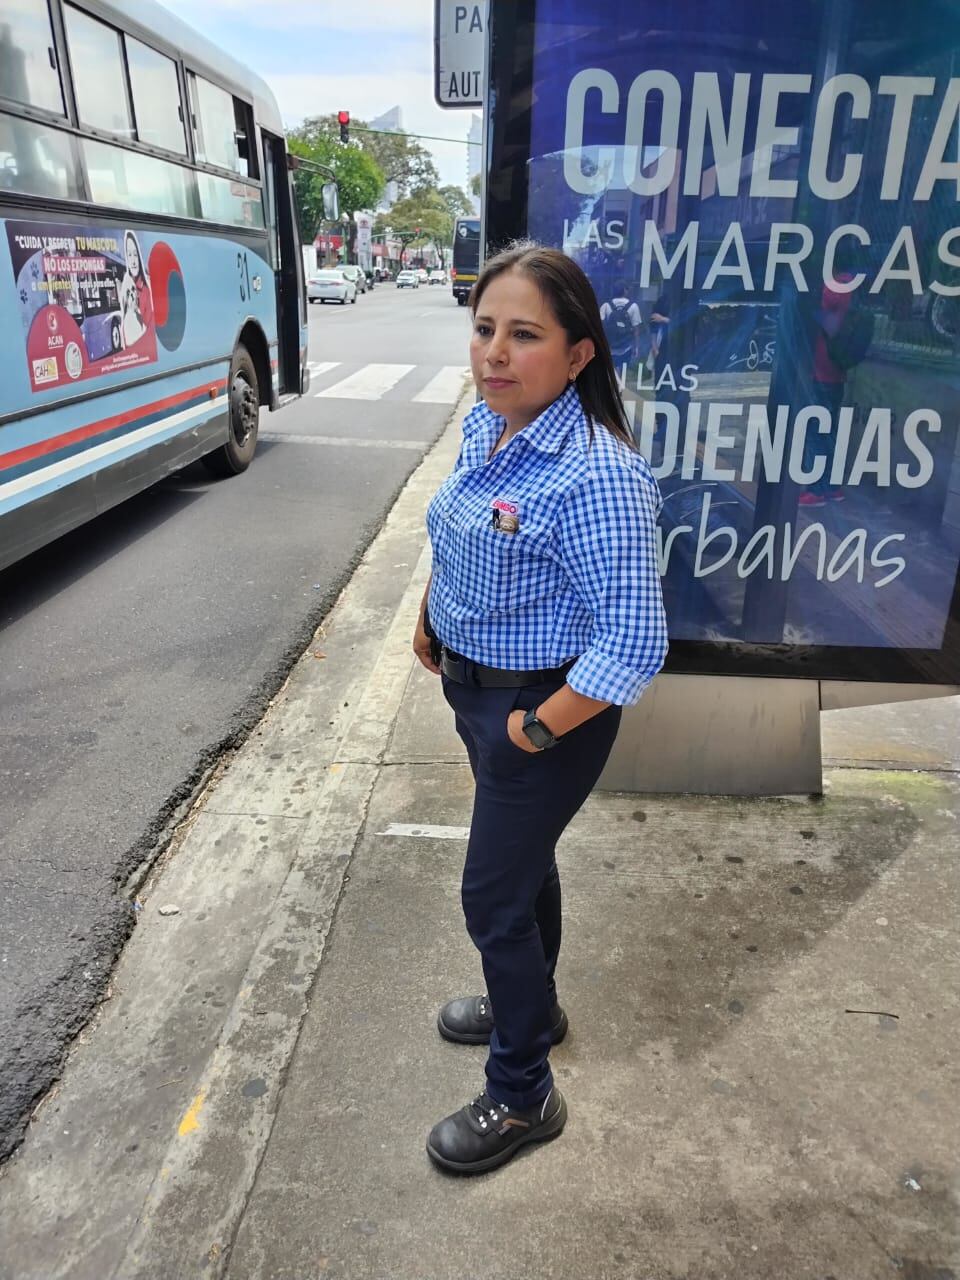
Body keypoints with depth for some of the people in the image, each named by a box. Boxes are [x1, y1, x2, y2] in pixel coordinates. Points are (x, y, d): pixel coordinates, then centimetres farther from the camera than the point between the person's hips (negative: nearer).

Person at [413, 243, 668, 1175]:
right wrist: (429, 619, 16)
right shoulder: (484, 426, -3)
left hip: (544, 707, -8)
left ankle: (522, 1096, 31)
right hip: (474, 685, 8)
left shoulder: (595, 477, -29)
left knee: (494, 896, 5)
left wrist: (536, 729, -21)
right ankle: (530, 1004, 52)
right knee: (524, 860, 26)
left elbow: (632, 648, -30)